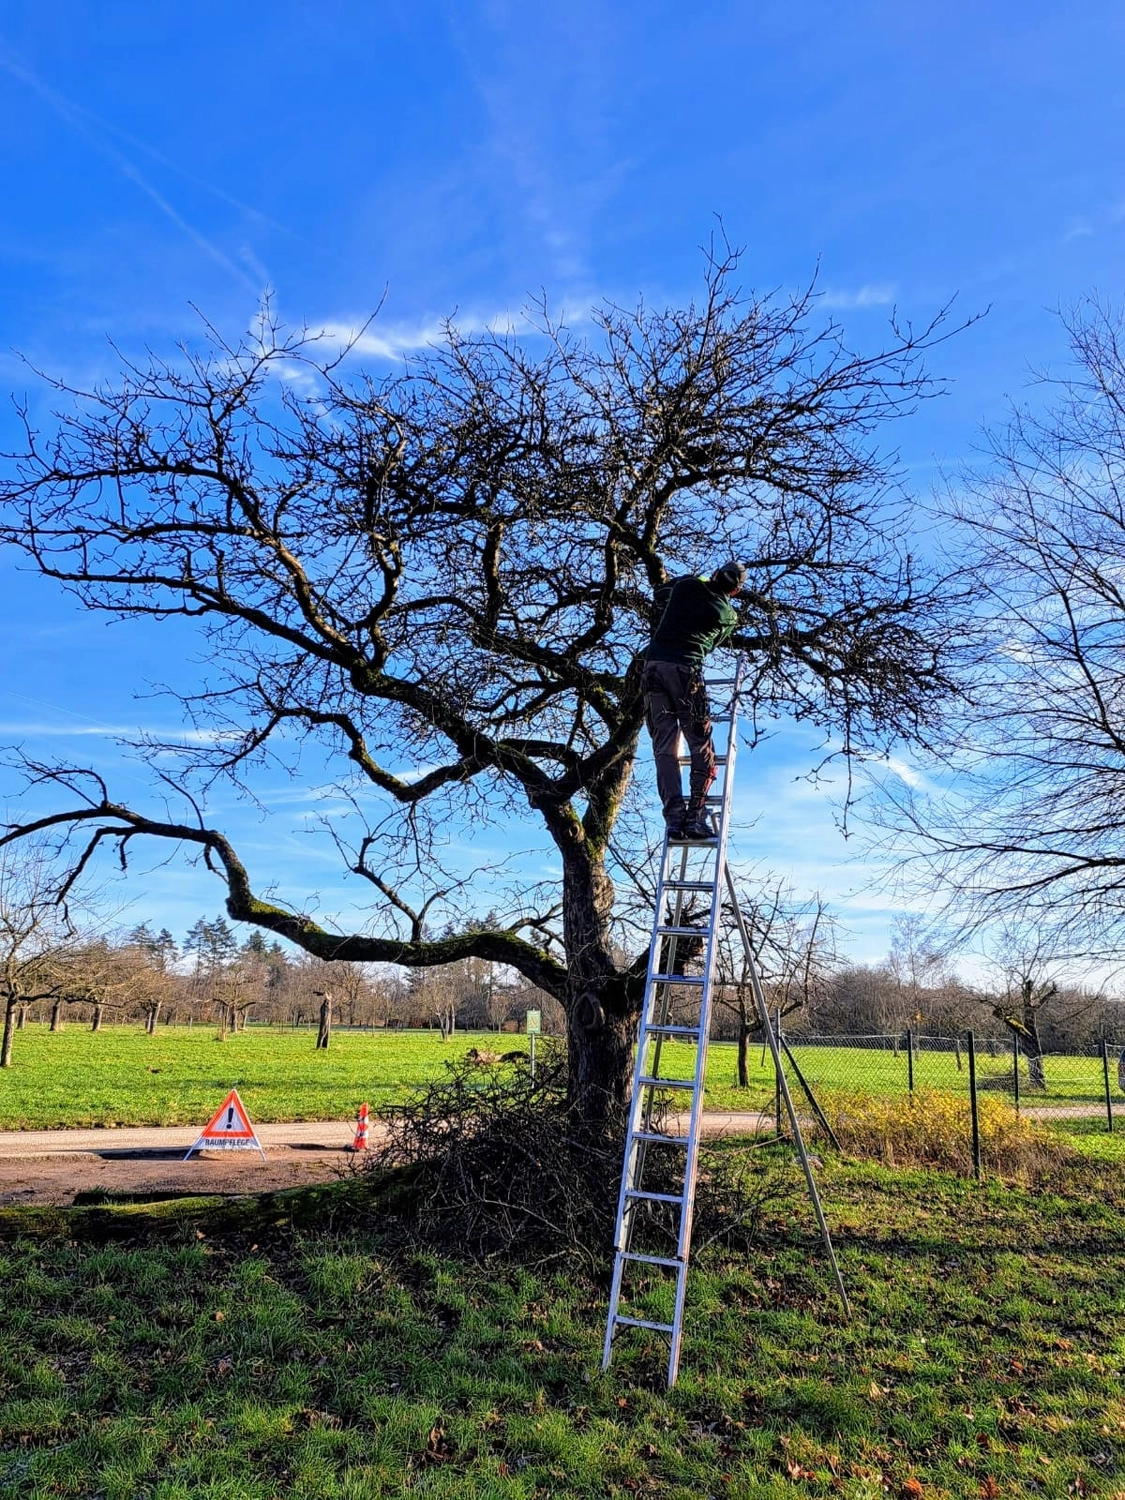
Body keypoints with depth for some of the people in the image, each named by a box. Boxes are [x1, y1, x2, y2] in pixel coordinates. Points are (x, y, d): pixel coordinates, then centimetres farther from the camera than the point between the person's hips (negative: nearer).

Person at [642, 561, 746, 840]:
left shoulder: (685, 584, 14)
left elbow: (659, 593, 32)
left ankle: (674, 817, -8)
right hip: (686, 670, -3)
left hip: (654, 663, 3)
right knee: (701, 749, 3)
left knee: (664, 749, 2)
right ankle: (695, 816, -9)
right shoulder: (728, 615, 8)